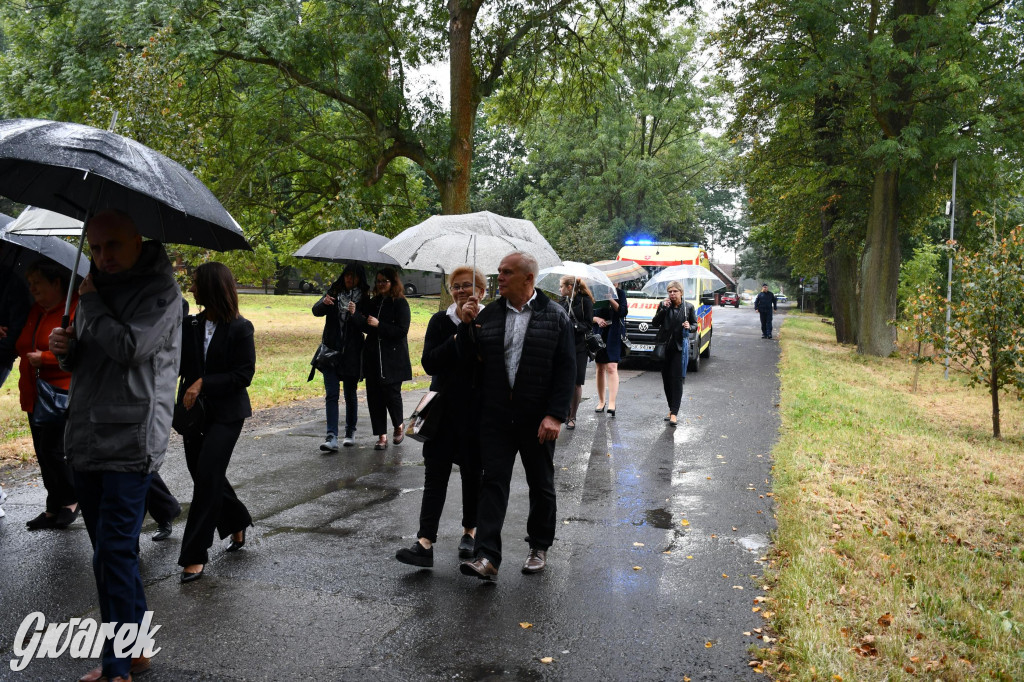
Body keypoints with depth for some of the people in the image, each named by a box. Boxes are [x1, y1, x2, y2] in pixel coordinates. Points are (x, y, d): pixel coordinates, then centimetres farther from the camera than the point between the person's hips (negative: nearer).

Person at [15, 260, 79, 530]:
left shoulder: (76, 310, -11)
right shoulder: (33, 312, 13)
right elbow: (22, 346, 28)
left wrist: (43, 357, -19)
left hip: (63, 394, -8)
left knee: (52, 449, -9)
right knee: (43, 453, 10)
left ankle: (71, 501, 13)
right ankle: (54, 509, 21)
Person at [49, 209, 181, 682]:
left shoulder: (159, 289, -7)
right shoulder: (99, 288, 16)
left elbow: (131, 347, -21)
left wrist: (92, 303, -7)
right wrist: (66, 349, 0)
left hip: (130, 443, -8)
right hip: (86, 439, 8)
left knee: (114, 553, -8)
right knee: (110, 553, 14)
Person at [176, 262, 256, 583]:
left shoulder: (239, 328, -10)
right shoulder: (190, 325, 6)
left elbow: (244, 375, -13)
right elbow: (177, 364, 4)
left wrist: (204, 383, -18)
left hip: (226, 414, -6)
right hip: (195, 412, 6)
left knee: (207, 477, -9)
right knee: (203, 475, 12)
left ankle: (194, 556, -1)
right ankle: (238, 525, 36)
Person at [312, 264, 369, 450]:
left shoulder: (364, 299, -1)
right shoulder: (334, 292, 6)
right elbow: (316, 311, -1)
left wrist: (355, 314, -26)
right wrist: (324, 303, -22)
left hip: (351, 353, -1)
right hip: (331, 351, 1)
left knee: (350, 394, 10)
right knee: (331, 394, -6)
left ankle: (350, 433, 26)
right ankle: (332, 438, -11)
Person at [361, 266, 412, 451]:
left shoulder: (400, 304, -4)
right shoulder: (374, 302, 13)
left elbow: (402, 331, -12)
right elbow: (366, 328, 18)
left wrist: (379, 325, -18)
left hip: (393, 359, -5)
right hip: (373, 358, 5)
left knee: (391, 394, -6)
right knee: (374, 396, 2)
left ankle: (398, 427, 22)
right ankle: (382, 436, 10)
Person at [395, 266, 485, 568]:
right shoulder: (440, 321, 3)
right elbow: (429, 363, -7)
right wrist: (457, 340, -16)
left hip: (477, 411, -1)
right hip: (444, 408, 1)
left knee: (473, 473, 11)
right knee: (435, 474, -4)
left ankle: (470, 531, 29)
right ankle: (425, 543, -6)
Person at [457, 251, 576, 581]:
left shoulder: (555, 316, -3)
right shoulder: (488, 314, 5)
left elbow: (567, 369, -7)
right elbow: (468, 357, 7)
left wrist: (555, 415, -15)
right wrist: (467, 325, -8)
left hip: (537, 419, -1)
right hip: (495, 416, 2)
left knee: (541, 485, 13)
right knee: (493, 483, -2)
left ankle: (539, 547, 30)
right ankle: (487, 557, -2)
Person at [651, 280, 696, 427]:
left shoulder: (688, 307, 1)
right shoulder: (664, 305, 4)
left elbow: (695, 324, 11)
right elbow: (655, 323, -1)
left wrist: (689, 327, -12)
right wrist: (663, 309, -13)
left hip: (680, 346, -2)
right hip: (665, 346, 3)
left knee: (677, 379, -9)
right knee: (666, 379, 7)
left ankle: (674, 413, -11)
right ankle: (671, 408, 21)